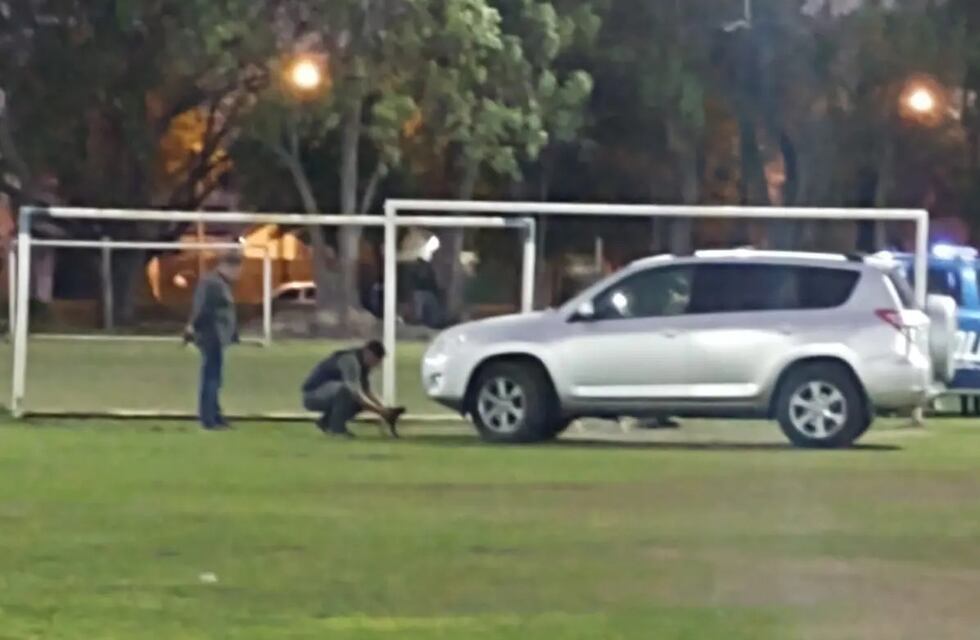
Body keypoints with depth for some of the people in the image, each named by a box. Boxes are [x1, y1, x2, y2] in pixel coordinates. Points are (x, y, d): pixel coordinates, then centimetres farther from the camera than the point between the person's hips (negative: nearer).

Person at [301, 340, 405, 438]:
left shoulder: (363, 364, 5)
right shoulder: (350, 360, -24)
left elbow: (367, 392, 10)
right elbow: (355, 393, -31)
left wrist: (384, 408, -4)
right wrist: (379, 410, -30)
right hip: (312, 396, -10)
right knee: (346, 388, -33)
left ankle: (326, 422, 12)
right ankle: (337, 427, -19)